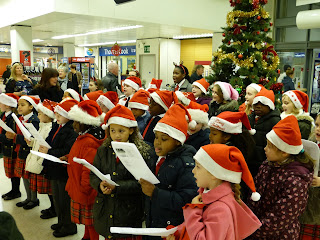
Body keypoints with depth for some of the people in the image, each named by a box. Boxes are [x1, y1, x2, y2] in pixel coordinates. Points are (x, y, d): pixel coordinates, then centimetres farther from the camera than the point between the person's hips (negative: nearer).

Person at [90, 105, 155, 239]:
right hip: (105, 211, 4)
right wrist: (100, 185, -15)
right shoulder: (103, 151, 7)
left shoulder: (143, 152, -8)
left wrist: (116, 187, -23)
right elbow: (93, 176, 7)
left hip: (129, 212, -4)